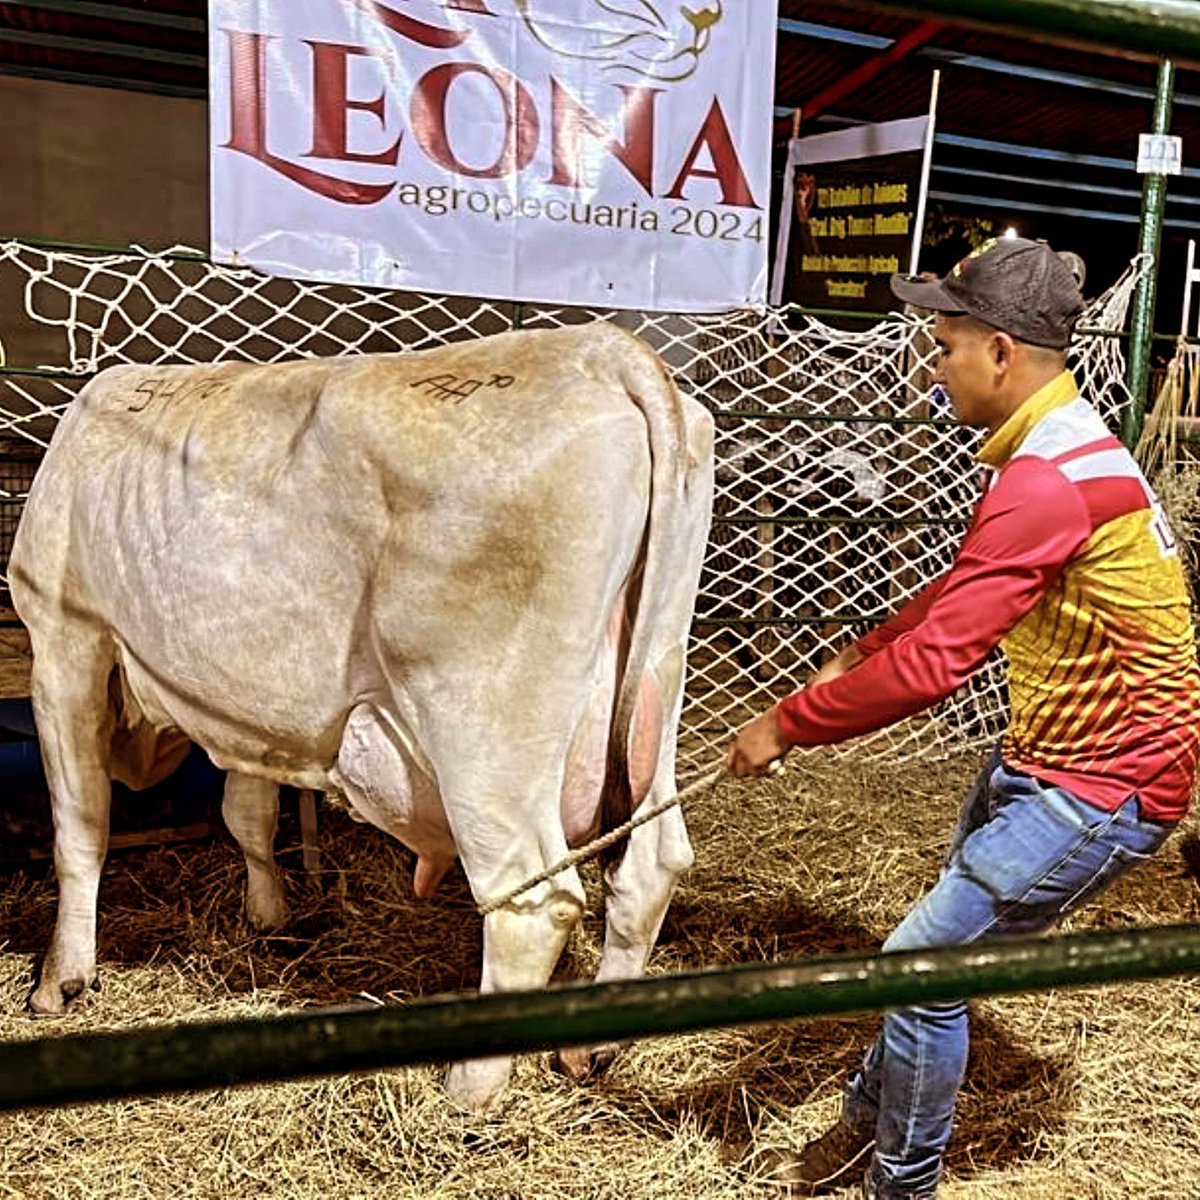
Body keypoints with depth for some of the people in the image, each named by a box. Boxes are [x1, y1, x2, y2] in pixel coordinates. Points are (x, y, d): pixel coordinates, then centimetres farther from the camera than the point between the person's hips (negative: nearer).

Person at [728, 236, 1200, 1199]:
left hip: (1102, 783, -10)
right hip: (1049, 751, 10)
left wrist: (789, 724, -20)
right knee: (946, 942, 18)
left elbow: (935, 662, -30)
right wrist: (863, 651, 13)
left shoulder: (1049, 479, -27)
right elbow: (966, 589, 18)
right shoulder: (1062, 441, 8)